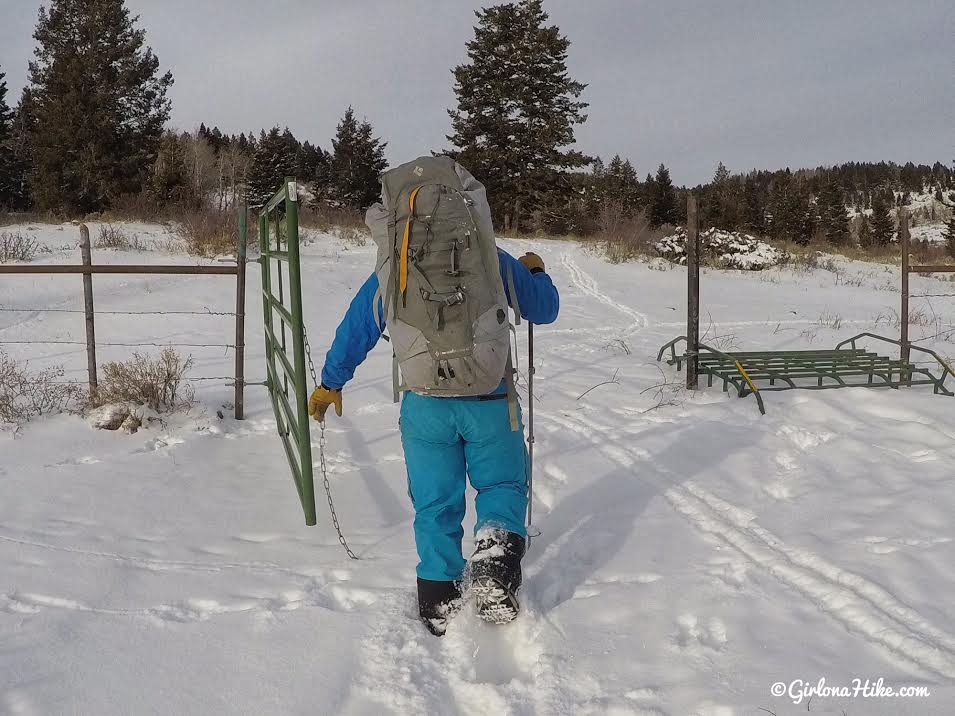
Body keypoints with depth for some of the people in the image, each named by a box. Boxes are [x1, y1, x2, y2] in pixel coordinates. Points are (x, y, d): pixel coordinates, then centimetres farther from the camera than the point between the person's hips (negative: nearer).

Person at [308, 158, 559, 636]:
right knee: (502, 484, 17)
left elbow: (355, 331, 11)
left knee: (435, 502, 14)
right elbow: (544, 310, 13)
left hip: (425, 405, 1)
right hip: (489, 401, -1)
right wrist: (536, 272, 33)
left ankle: (439, 597, 13)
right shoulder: (493, 260, 4)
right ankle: (497, 548, -11)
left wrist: (330, 384, 24)